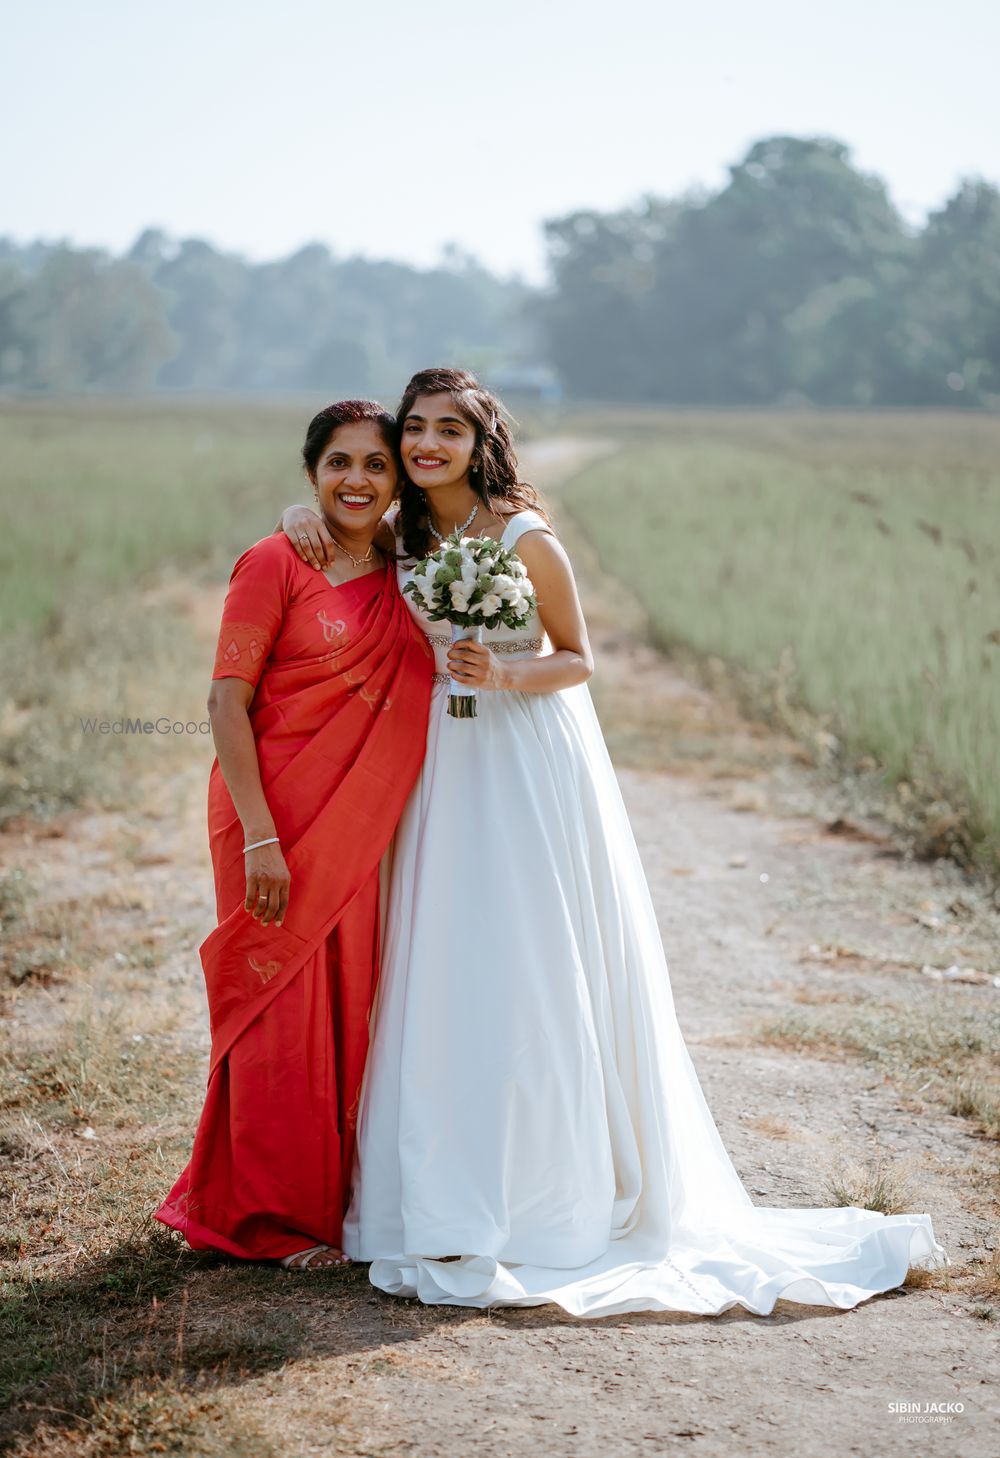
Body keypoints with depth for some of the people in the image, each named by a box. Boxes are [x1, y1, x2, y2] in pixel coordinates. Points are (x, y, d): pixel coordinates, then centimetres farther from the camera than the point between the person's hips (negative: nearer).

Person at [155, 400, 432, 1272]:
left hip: (357, 828, 6)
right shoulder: (275, 565, -9)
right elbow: (227, 703, -13)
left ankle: (337, 1194, 26)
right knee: (281, 1006, 0)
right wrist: (260, 836, -18)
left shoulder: (403, 579, 9)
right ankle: (273, 1215, 13)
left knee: (348, 1006, 11)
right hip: (274, 816, -6)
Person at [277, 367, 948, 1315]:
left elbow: (578, 661, -4)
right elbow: (320, 501, 21)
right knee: (448, 976, 6)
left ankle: (546, 1200, 7)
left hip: (531, 763, -5)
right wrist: (301, 518, -2)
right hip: (447, 761, 5)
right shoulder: (403, 535, 4)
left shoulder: (525, 538, -11)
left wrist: (506, 674, -22)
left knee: (535, 975, -3)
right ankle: (457, 1194, 16)